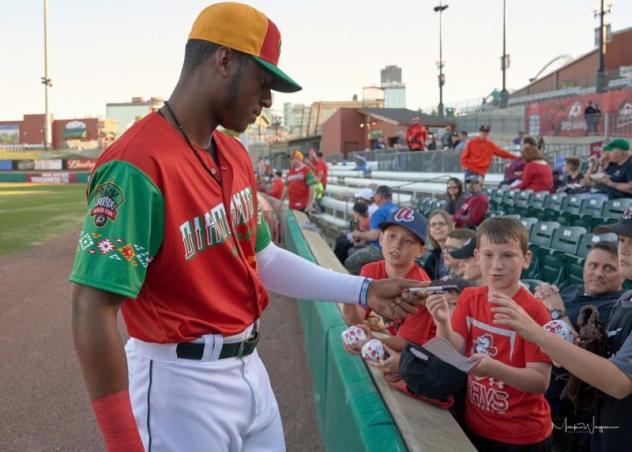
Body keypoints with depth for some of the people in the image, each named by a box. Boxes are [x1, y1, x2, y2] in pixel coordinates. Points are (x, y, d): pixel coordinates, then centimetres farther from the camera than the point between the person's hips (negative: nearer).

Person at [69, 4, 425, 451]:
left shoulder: (235, 155, 6)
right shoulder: (138, 165, -23)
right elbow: (94, 313, -25)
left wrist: (362, 290, 10)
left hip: (249, 368, 9)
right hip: (182, 382, -8)